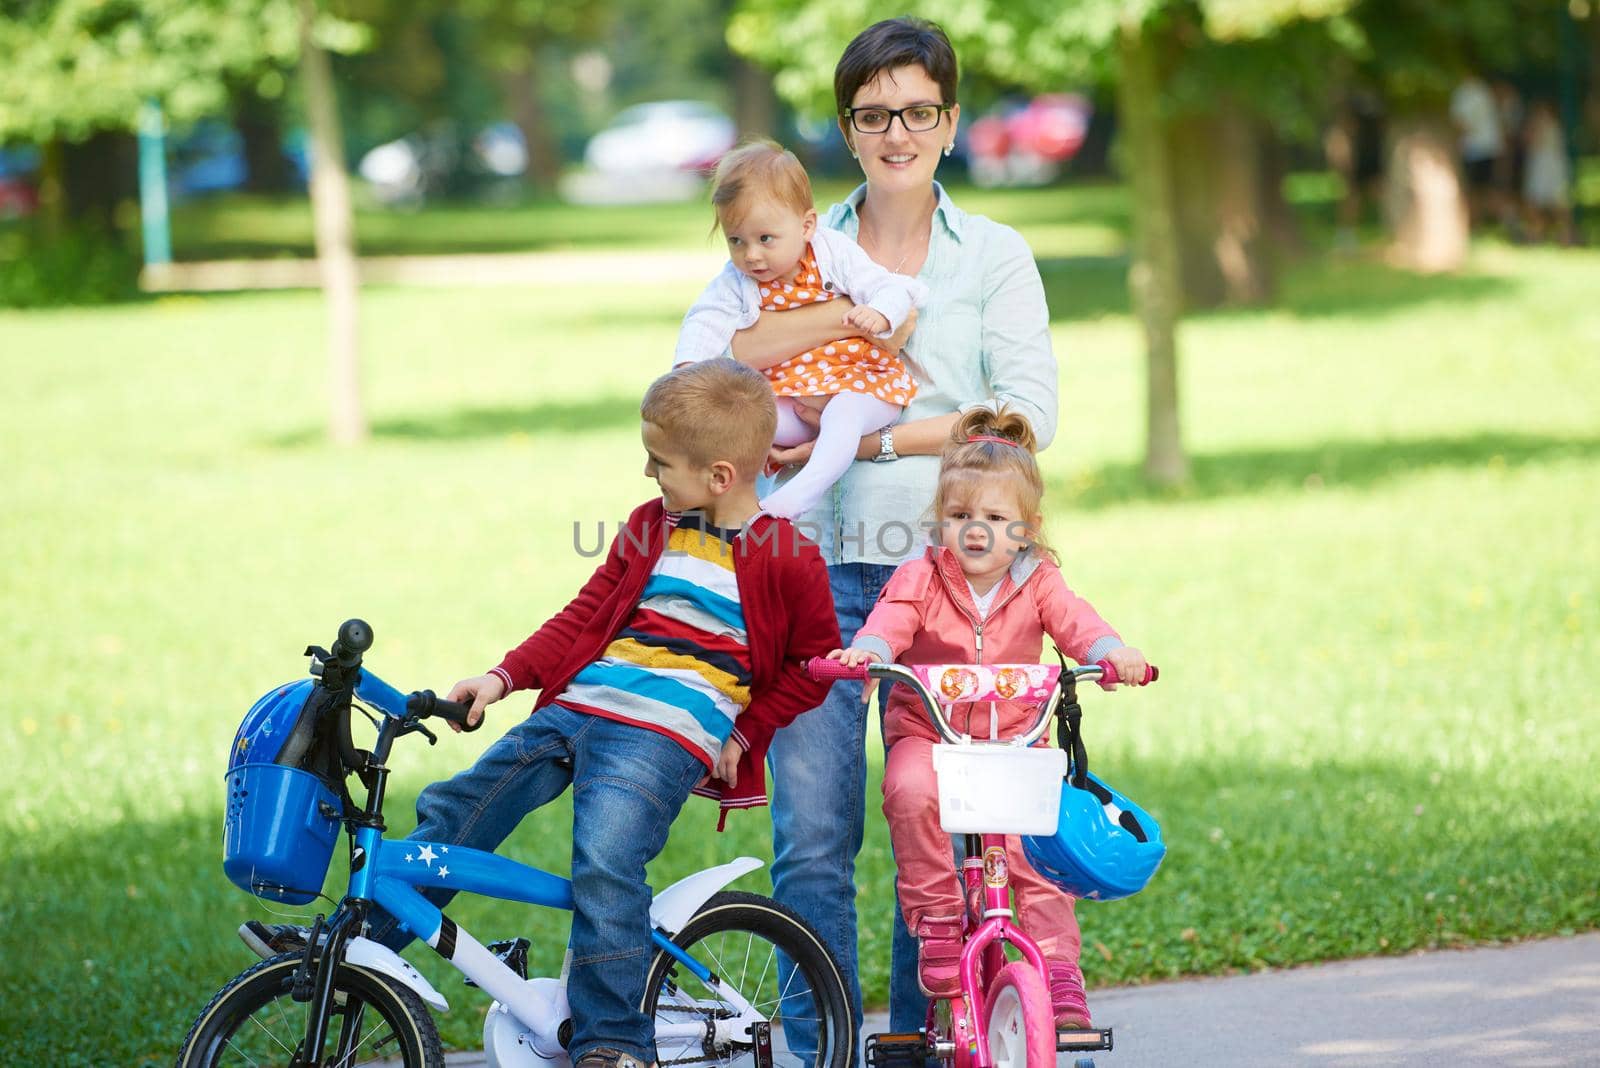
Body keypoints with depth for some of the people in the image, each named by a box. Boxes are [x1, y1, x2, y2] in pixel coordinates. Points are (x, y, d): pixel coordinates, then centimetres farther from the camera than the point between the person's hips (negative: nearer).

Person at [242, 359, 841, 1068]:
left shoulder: (784, 560, -3)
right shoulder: (651, 528, 18)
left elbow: (815, 662, 5)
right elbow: (587, 614, 19)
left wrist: (744, 731, -2)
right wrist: (505, 677, 9)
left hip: (665, 733, -7)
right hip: (571, 709, 7)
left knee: (605, 863, -27)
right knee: (452, 814, 0)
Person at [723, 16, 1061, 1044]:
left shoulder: (994, 255, 10)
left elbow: (1029, 412, -3)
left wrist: (871, 438, -11)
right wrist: (852, 315, -17)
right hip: (818, 563, 0)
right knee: (811, 840, -6)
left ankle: (920, 1038, 14)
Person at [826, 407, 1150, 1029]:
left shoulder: (1036, 584, 2)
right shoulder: (921, 578, -3)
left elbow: (1075, 622, -14)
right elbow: (892, 620, -20)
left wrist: (1111, 652, -37)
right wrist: (868, 651, -44)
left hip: (1012, 741, 1)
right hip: (926, 735, -1)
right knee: (911, 791, -34)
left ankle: (1059, 971, -5)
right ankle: (937, 920, -20)